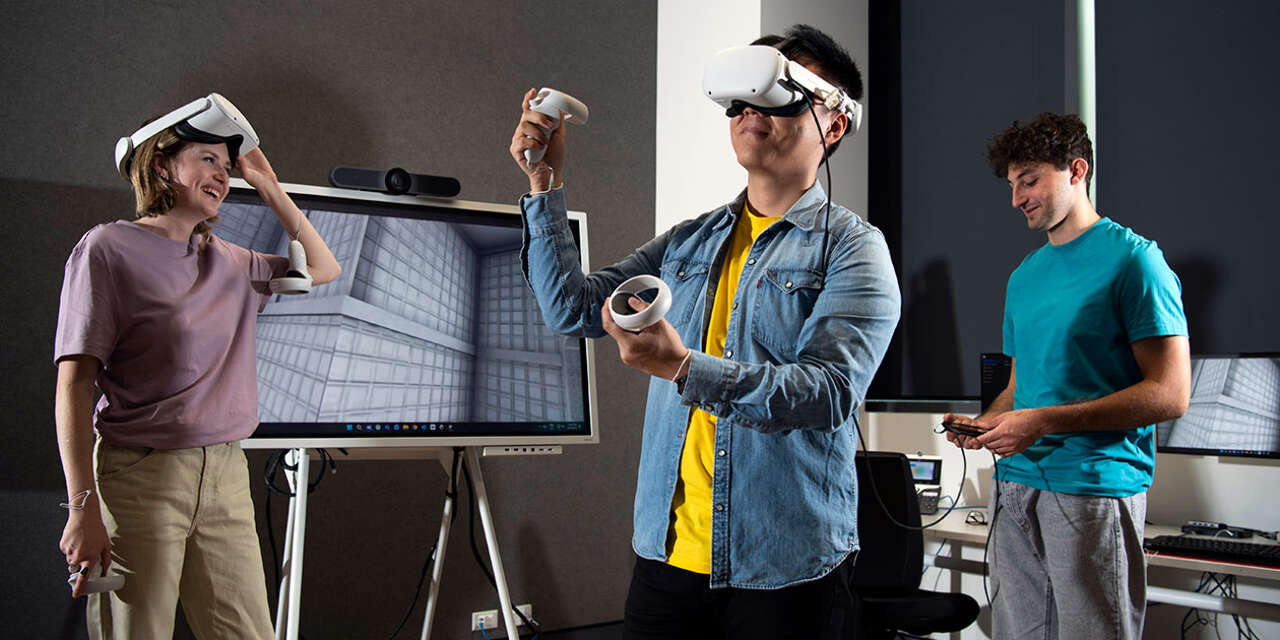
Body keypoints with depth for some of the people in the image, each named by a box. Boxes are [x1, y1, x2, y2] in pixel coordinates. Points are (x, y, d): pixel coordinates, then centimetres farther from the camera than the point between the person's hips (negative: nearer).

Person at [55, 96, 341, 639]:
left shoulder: (230, 263, 15)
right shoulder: (109, 247, -1)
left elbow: (322, 269, 25)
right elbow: (74, 384, -7)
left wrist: (270, 189, 16)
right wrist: (83, 506, -14)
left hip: (226, 473, 5)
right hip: (140, 474, -5)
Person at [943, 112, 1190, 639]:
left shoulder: (1132, 259, -5)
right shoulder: (1023, 276, 17)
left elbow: (1170, 394, -12)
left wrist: (1044, 422, -16)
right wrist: (983, 424, 1)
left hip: (1097, 485, -6)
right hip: (1016, 483, 7)